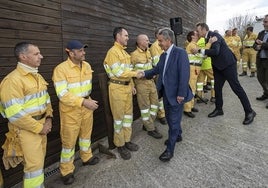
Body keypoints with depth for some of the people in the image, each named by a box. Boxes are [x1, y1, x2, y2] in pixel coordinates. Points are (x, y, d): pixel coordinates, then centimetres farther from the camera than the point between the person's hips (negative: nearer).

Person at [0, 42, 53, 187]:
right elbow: (15, 114, -23)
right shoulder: (13, 80, -19)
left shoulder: (37, 76, 8)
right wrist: (39, 128, -17)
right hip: (26, 129, -8)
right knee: (34, 164, 1)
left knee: (39, 160, 20)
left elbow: (46, 98, 16)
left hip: (41, 125, 8)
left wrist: (48, 118, 2)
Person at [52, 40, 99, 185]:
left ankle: (87, 157, 45)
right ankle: (66, 171, 25)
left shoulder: (87, 66, 3)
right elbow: (62, 94, -24)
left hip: (86, 107, 6)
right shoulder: (61, 69, -19)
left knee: (86, 134, 22)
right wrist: (83, 102, -31)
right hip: (70, 110, -6)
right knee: (69, 140, 7)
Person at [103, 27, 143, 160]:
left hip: (127, 86, 9)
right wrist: (135, 74, -14)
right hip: (117, 87, -8)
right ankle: (120, 145, 17)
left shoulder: (125, 52, 16)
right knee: (119, 116, 2)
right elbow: (118, 72, -18)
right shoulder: (113, 51, -11)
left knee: (128, 114, 13)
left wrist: (132, 85, 15)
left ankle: (127, 140, 29)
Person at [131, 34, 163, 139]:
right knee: (145, 106, 3)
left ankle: (148, 124, 29)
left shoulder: (148, 53, 10)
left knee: (155, 103, 12)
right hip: (141, 83, -7)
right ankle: (150, 129, 15)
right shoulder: (134, 55, -11)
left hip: (151, 81, 7)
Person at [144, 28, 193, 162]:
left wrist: (181, 94, -21)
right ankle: (177, 135, 44)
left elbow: (184, 74, -19)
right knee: (170, 118, 20)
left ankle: (170, 149, 13)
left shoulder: (180, 52, -14)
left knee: (173, 120, 1)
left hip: (176, 94, -8)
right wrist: (144, 73, 3)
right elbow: (157, 69, 16)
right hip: (166, 92, 8)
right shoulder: (163, 55, 11)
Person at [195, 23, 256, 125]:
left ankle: (249, 112, 6)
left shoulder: (214, 35, -17)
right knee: (217, 87, 9)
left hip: (228, 64, -9)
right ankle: (218, 109, 23)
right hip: (218, 66, 9)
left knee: (236, 87, -5)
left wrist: (200, 50, -24)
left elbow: (215, 51, -30)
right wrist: (200, 52, 3)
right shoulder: (208, 37, 9)